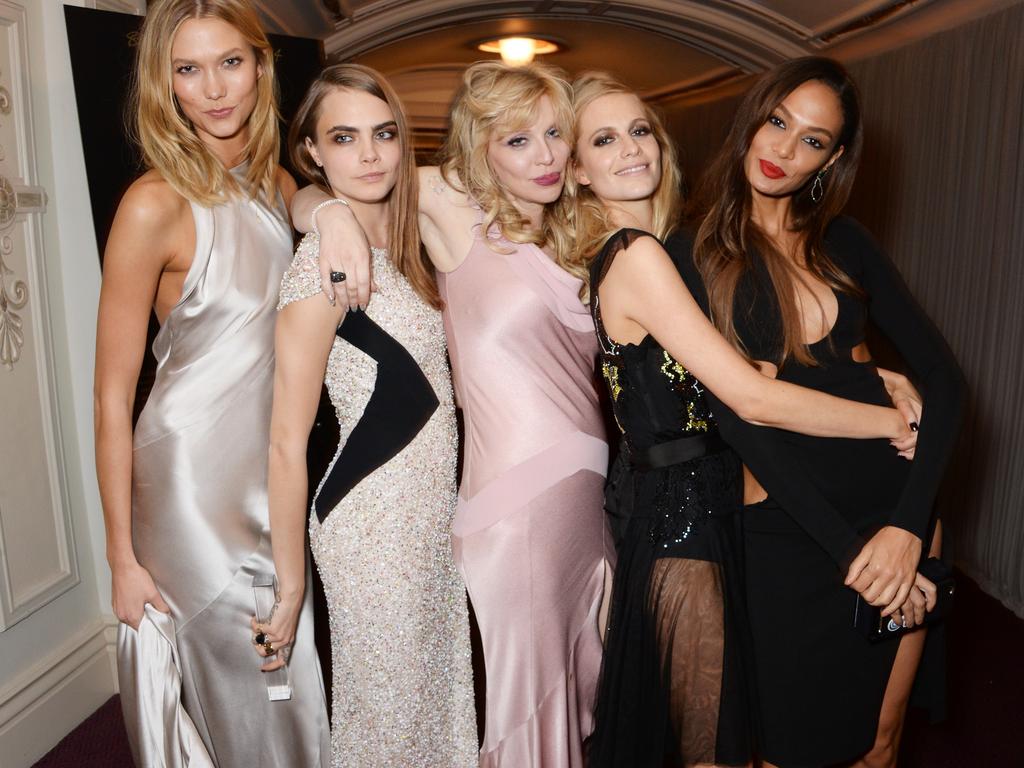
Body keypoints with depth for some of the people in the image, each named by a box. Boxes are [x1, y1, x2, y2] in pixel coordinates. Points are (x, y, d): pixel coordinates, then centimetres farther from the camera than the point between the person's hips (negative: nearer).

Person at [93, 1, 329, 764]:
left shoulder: (279, 185, 4)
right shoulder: (156, 204, -16)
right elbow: (112, 397, -14)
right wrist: (123, 557, -11)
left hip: (272, 465, 6)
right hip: (191, 476, -6)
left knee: (289, 677, 20)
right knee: (250, 688, 11)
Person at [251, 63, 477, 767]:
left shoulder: (396, 252, 7)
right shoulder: (323, 261, -18)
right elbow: (287, 443, -17)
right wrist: (291, 584, -14)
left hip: (430, 510, 8)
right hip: (374, 522, -8)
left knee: (437, 694, 22)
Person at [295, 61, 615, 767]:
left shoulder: (570, 236, 13)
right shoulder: (452, 206, -4)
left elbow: (578, 369, 11)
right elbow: (307, 197, -2)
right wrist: (335, 212, -22)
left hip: (590, 484, 6)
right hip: (519, 493, -6)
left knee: (580, 674, 19)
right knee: (531, 688, 6)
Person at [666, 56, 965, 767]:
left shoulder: (845, 241, 5)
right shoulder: (695, 255, -6)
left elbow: (942, 374, 1)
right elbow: (736, 415, -12)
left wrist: (908, 524, -11)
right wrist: (846, 547, -15)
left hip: (899, 506, 4)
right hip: (791, 527, -3)